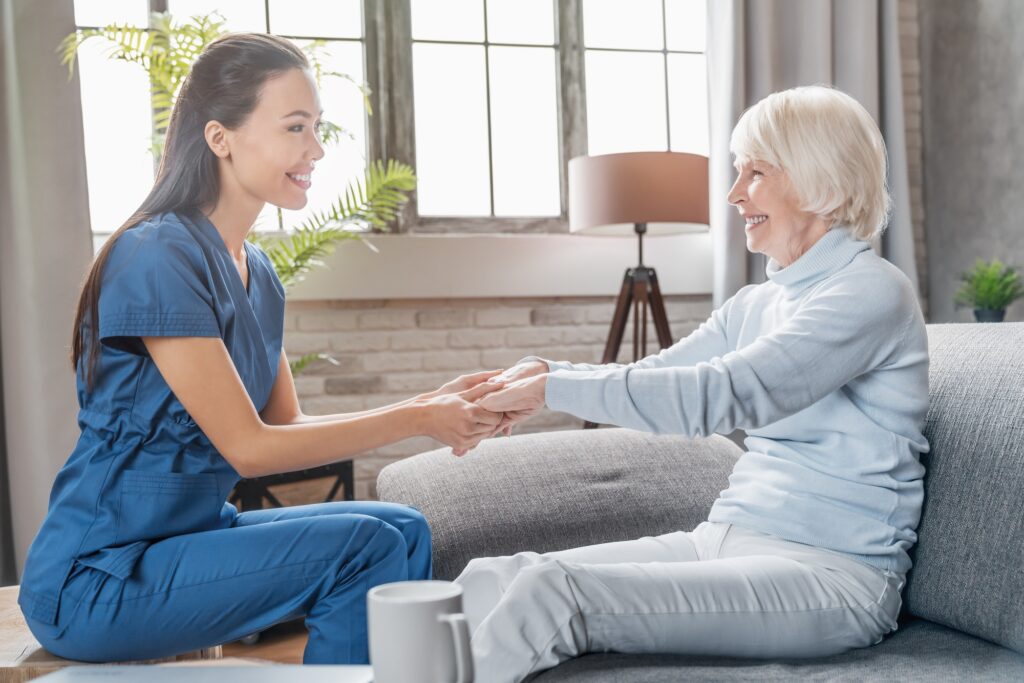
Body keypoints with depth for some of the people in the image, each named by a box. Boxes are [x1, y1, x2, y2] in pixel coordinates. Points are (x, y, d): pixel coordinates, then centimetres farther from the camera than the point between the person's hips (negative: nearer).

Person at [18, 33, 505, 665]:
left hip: (194, 532, 8)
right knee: (365, 548, -19)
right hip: (95, 581, -8)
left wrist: (430, 407, -8)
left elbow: (287, 423, 4)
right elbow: (248, 448, -21)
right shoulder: (159, 258, -21)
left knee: (405, 531, -1)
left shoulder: (257, 272, 5)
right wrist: (416, 421, -17)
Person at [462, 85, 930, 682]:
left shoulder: (872, 292, -10)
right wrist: (543, 372, -4)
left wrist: (553, 389, -20)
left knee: (548, 591, -27)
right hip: (726, 542, 8)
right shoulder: (757, 305, 16)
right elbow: (651, 378, 15)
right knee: (490, 578, -14)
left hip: (831, 573, -7)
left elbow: (721, 396, -22)